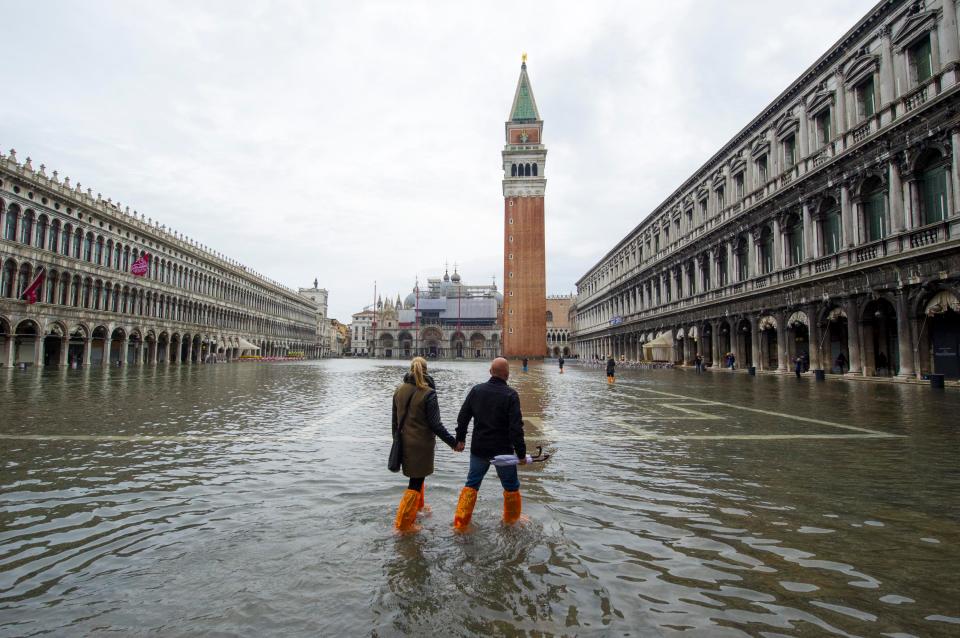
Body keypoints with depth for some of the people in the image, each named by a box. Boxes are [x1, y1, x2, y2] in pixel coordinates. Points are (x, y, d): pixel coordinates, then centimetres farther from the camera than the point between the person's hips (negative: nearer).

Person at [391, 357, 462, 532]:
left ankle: (418, 506, 45)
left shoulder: (399, 390, 0)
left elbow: (395, 419, 9)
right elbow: (435, 424, -16)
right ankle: (404, 523, 8)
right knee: (416, 482, 4)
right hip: (421, 444, -6)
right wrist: (453, 443, -8)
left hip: (404, 443, 7)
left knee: (417, 476, 27)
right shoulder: (428, 393, -18)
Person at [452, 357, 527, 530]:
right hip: (503, 450, -3)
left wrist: (460, 439, 15)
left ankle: (460, 523, 14)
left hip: (479, 449, 4)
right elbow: (516, 427, -18)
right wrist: (521, 453, -11)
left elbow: (463, 417, 3)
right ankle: (511, 521, 30)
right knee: (511, 486, 16)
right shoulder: (510, 395, -16)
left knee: (471, 484, 16)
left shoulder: (476, 390, -2)